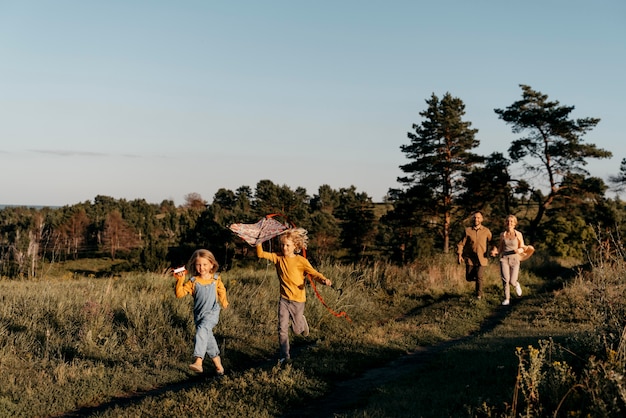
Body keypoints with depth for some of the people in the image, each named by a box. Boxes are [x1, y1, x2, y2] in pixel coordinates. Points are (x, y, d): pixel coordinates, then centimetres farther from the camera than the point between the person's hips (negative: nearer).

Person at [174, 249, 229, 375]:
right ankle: (217, 364, 28)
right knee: (208, 339, 10)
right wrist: (180, 281, -24)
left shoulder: (216, 279, 1)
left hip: (212, 312, -3)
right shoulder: (193, 281, -1)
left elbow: (221, 291, 21)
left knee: (202, 330, -29)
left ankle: (198, 360, -41)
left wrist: (224, 302, 34)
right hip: (199, 314, 3)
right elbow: (180, 294, -11)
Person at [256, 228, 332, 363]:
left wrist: (324, 280, -37)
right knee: (282, 329, -1)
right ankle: (284, 356, 13)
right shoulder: (278, 258, -2)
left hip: (297, 300, -3)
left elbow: (314, 273, -17)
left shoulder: (301, 261, -14)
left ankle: (302, 321, 46)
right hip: (284, 299, 3)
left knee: (297, 330, 10)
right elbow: (261, 254, 0)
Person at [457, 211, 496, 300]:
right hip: (470, 258, 2)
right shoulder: (468, 230, -1)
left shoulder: (486, 231, -1)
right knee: (469, 278, 6)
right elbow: (461, 243, 2)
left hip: (482, 258, -2)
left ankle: (479, 295, 11)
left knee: (479, 278, -8)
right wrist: (459, 255, -7)